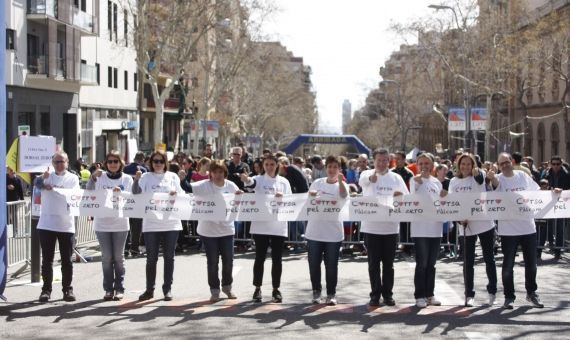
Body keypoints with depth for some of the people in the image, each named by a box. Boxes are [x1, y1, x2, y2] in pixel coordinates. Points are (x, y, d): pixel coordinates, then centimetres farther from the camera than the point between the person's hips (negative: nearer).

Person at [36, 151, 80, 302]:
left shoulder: (73, 178, 4)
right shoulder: (47, 176, 6)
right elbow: (37, 185, -11)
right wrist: (42, 179, -34)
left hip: (66, 225, 0)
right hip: (46, 224, 1)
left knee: (66, 260, 5)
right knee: (47, 259, 4)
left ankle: (67, 289, 14)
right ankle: (46, 289, 11)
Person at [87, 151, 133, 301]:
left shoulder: (127, 179, 3)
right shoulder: (100, 177, 2)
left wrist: (120, 193, -21)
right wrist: (93, 177, -19)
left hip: (120, 224, 0)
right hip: (102, 223, 0)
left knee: (118, 256, 4)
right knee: (106, 257, 4)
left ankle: (119, 289, 10)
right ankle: (108, 289, 11)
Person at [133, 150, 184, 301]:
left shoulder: (173, 176, 8)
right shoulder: (145, 177, 3)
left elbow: (182, 195, 5)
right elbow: (136, 195, -6)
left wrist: (176, 194, -16)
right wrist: (136, 180, -21)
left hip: (171, 223, 1)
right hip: (151, 224, -1)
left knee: (169, 257, 6)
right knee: (151, 258, 3)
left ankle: (167, 289, 15)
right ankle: (149, 290, 11)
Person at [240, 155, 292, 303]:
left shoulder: (284, 182, 8)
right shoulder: (259, 179, 1)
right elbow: (251, 183, -22)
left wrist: (282, 198, -20)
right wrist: (246, 180, -46)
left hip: (278, 226, 2)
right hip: (260, 225, -2)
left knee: (277, 259, 6)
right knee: (260, 258, 3)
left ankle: (276, 289, 16)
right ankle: (257, 288, 14)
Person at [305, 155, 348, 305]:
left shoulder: (341, 185, 0)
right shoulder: (317, 182, 7)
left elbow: (344, 195, -21)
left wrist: (340, 180, -38)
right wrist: (311, 195, -18)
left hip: (333, 232, -2)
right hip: (314, 231, 2)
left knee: (331, 265, 3)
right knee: (314, 264, 7)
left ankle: (331, 293, 14)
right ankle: (316, 291, 22)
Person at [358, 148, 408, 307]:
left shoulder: (396, 178, 7)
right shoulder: (367, 174, -1)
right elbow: (363, 181, -26)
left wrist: (401, 196, -22)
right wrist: (372, 177, -50)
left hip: (390, 227, 2)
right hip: (371, 227, -2)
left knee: (388, 263, 8)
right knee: (373, 263, 4)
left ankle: (387, 294, 18)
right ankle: (375, 294, 12)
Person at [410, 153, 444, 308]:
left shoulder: (437, 182, 12)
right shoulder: (415, 180, -3)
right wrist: (418, 182, -25)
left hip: (435, 228, 5)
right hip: (420, 228, -5)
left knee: (431, 264, 11)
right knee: (421, 264, -4)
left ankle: (429, 294, 19)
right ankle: (419, 295, 4)